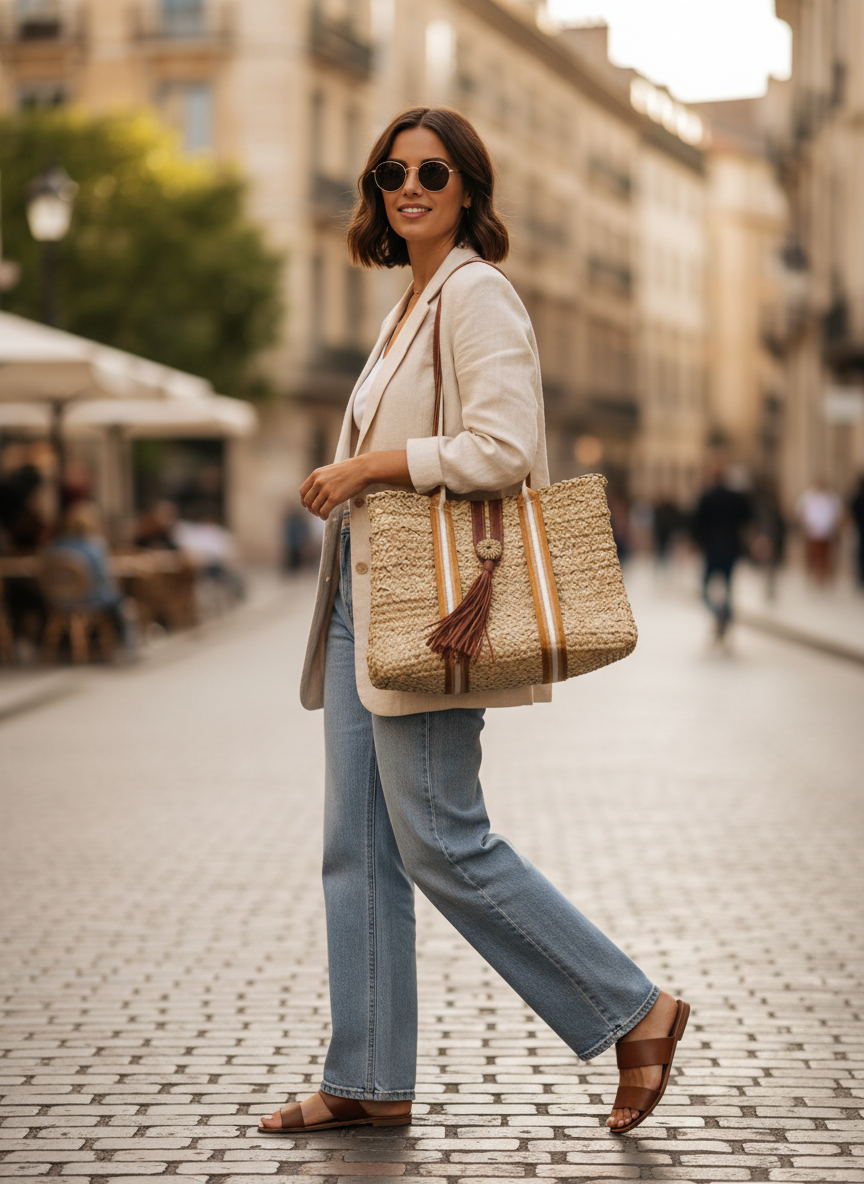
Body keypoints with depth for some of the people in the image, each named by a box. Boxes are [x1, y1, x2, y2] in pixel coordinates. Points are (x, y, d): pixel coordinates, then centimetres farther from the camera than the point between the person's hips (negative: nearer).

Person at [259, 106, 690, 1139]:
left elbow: (501, 450, -22)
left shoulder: (476, 294, -11)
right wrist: (352, 483, 13)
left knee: (441, 845, -8)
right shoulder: (410, 303, 18)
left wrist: (371, 464, -16)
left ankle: (635, 1012, 4)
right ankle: (368, 1082, 14)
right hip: (364, 596, 10)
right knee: (356, 849, 8)